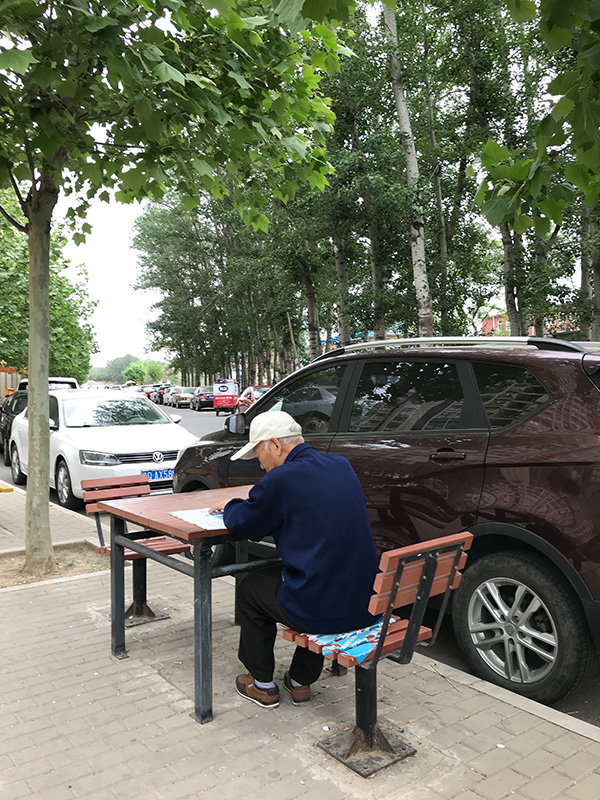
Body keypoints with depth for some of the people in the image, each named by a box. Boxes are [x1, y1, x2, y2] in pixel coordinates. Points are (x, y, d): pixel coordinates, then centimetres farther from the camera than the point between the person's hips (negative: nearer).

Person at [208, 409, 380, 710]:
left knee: (250, 589, 19)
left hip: (321, 611, -7)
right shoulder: (341, 465, 7)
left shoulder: (282, 479, -17)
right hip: (366, 603, 7)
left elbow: (242, 524, -2)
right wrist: (242, 507, 24)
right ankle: (301, 681, 41)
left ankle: (262, 685, 33)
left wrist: (230, 506, 21)